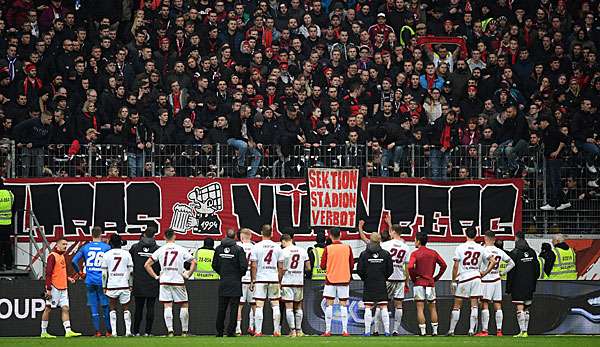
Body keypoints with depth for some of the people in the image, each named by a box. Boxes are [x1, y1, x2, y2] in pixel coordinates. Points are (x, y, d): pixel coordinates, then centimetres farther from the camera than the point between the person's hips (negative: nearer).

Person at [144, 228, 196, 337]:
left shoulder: (160, 250, 4)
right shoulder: (181, 250, 1)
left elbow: (147, 265, 2)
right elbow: (193, 262, -3)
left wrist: (155, 276, 7)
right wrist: (188, 275, 6)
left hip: (164, 282, 1)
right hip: (178, 281, -1)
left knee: (167, 306, 1)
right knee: (184, 305, 10)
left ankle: (170, 331, -8)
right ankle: (184, 331, 10)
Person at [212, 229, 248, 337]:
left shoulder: (218, 249, 3)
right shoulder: (238, 249, -9)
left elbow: (214, 265, 6)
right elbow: (244, 265, -12)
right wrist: (240, 275, 6)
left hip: (223, 282, 3)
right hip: (235, 282, -3)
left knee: (221, 308, 9)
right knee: (233, 308, 0)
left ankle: (219, 331, 13)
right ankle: (231, 331, -4)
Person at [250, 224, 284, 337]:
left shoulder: (257, 247, -4)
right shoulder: (277, 247, 4)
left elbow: (253, 266, -6)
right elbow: (280, 266, 7)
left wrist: (252, 281, -1)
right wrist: (279, 281, 15)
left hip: (260, 279, -2)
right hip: (274, 279, 2)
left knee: (259, 306, -2)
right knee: (275, 305, 9)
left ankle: (258, 331, -6)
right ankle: (277, 330, 8)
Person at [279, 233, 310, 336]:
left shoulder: (284, 251, -6)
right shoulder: (302, 251, 6)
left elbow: (282, 269, -9)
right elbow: (308, 267, 7)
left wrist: (279, 280, 2)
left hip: (287, 281, -4)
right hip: (299, 281, 4)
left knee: (289, 307, -2)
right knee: (298, 307, 14)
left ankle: (292, 330, -7)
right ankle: (299, 330, 15)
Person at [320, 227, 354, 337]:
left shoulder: (328, 249, -6)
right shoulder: (347, 248, -1)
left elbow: (323, 266, -4)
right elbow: (352, 265, 4)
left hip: (330, 279, -1)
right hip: (344, 279, 1)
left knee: (329, 305, 3)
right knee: (343, 305, 4)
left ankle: (328, 330, -1)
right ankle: (345, 330, -2)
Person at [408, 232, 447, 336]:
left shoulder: (415, 253, -7)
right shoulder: (433, 253, 6)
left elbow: (410, 267, -19)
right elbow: (444, 265, 4)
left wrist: (413, 278, -4)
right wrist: (436, 278, 11)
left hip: (419, 283, -4)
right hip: (431, 283, 4)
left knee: (420, 308, -1)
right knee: (432, 308, 12)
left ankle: (422, 331, -6)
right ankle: (435, 331, 11)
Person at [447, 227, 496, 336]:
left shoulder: (460, 248, -4)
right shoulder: (480, 248, 3)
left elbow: (456, 266, -6)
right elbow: (493, 261, -1)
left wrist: (454, 281, 1)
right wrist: (485, 272, 9)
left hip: (463, 278, -2)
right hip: (476, 277, 2)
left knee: (457, 306, 6)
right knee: (474, 306, 4)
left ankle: (451, 330, 8)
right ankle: (471, 330, -1)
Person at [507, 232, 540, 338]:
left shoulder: (514, 253, -8)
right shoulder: (532, 253, 9)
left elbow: (511, 272, -9)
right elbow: (537, 270, 12)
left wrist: (508, 288, -5)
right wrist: (533, 284, 20)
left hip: (517, 285, -6)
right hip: (529, 286, 6)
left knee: (520, 309, -9)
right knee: (526, 309, 13)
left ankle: (522, 331, -17)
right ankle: (525, 331, 13)